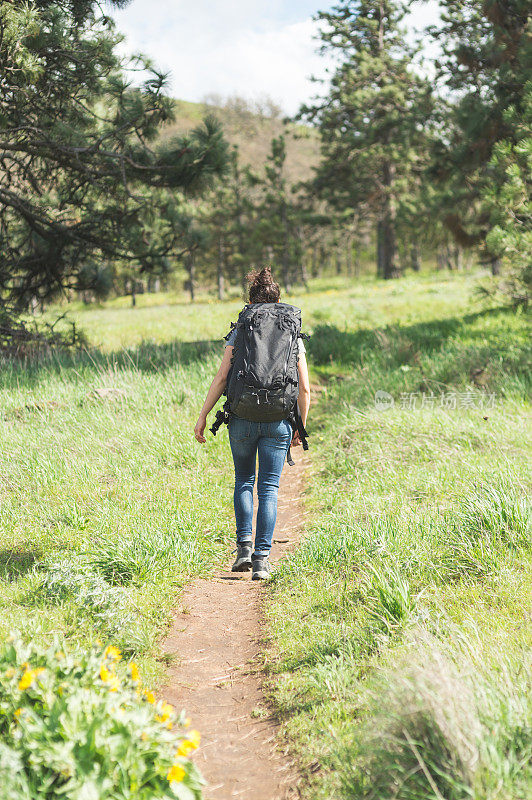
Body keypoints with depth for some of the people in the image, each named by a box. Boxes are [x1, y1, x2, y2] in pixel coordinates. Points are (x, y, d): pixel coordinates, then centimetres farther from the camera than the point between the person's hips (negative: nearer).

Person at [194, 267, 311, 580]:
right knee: (269, 489, 6)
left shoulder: (240, 332, 1)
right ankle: (262, 559, 1)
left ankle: (244, 546, 7)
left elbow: (221, 378, -5)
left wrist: (203, 416, 0)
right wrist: (301, 427, 13)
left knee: (244, 481, 20)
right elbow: (305, 388, 2)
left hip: (243, 417, 0)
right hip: (279, 421, 0)